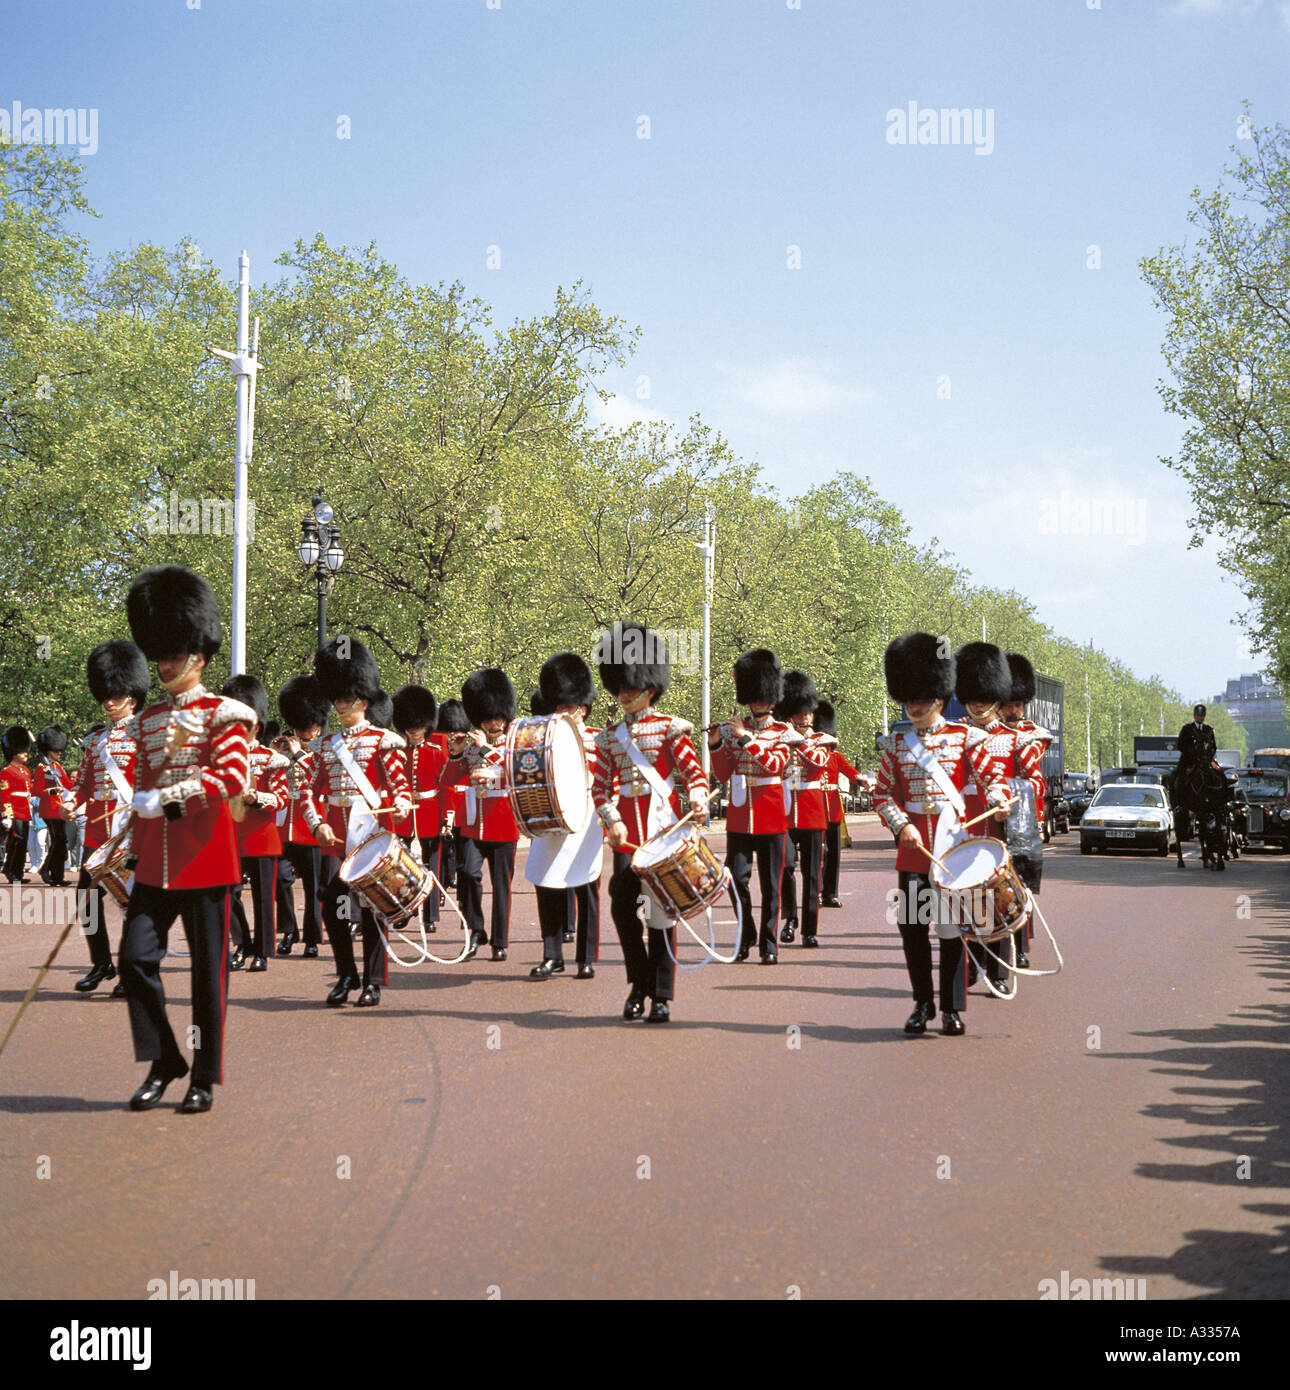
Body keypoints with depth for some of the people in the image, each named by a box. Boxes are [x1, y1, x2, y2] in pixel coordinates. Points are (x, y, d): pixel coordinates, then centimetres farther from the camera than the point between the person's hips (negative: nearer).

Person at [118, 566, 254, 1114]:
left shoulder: (222, 714, -2)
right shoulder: (147, 720, 14)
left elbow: (232, 776, -17)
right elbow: (140, 792, 19)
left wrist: (164, 797, -22)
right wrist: (135, 855, 16)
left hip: (205, 856, -5)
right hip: (156, 861, 5)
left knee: (208, 968, 2)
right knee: (136, 957, -3)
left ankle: (206, 1077, 11)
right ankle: (162, 1062, 12)